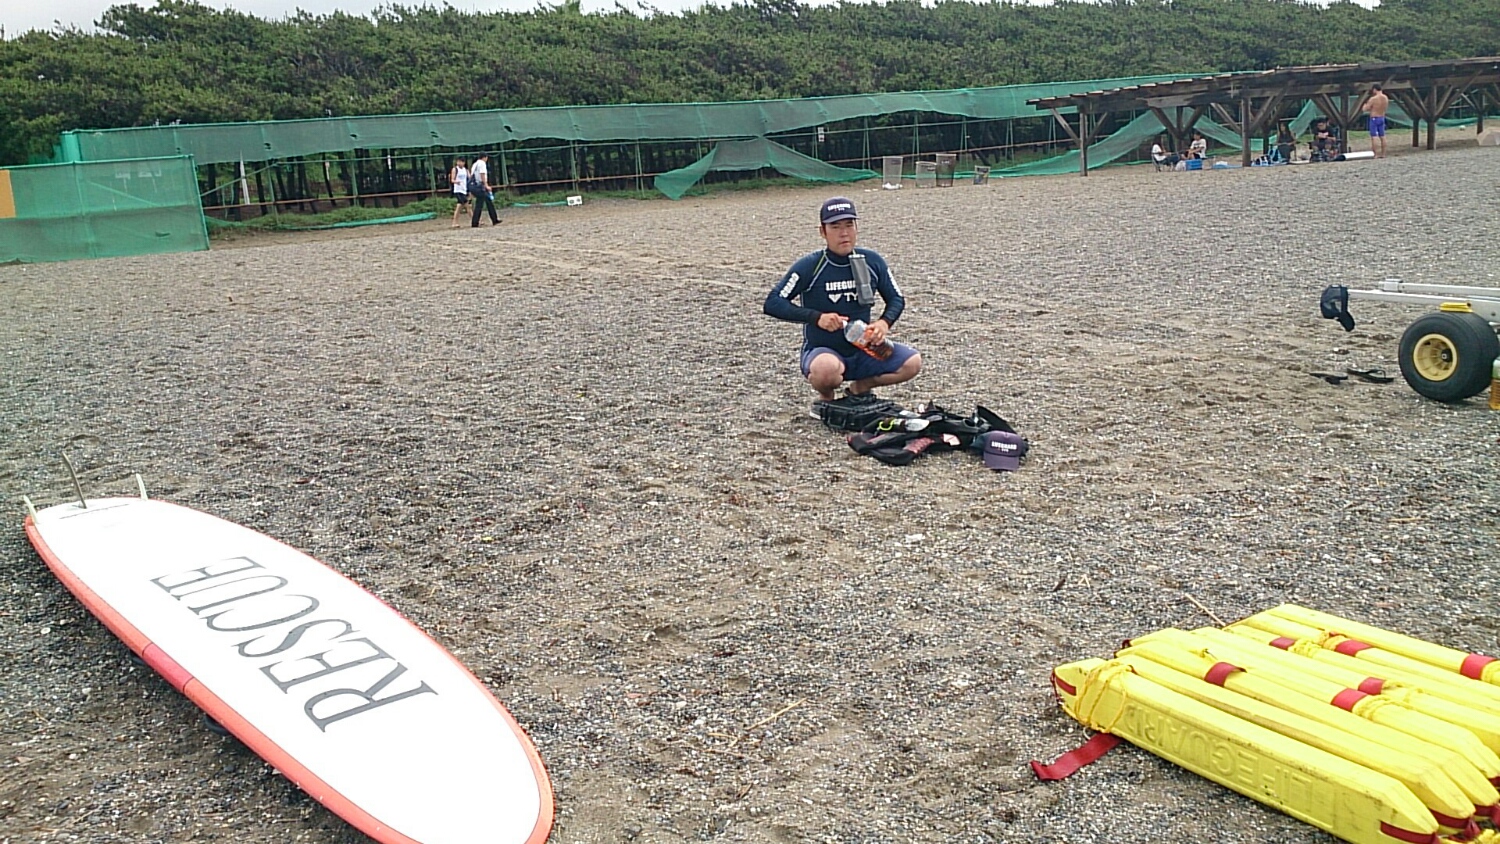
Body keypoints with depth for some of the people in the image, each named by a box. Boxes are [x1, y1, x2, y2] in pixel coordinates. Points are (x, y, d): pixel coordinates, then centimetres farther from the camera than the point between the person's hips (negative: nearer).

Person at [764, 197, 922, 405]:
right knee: (827, 369, -40)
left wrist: (885, 322, -12)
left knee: (912, 362, -17)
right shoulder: (809, 266, -12)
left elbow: (896, 299, 10)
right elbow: (772, 303, -15)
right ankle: (826, 399, -1)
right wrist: (817, 317, -26)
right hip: (821, 351, -4)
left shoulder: (872, 261, 0)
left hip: (863, 351, 5)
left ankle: (859, 388, 10)